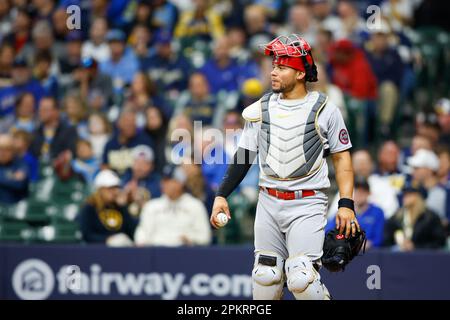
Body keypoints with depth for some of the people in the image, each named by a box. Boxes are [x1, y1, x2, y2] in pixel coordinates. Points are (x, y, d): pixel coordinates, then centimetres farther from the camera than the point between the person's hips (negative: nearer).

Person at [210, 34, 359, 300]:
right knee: (265, 278, 5)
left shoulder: (324, 109, -3)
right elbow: (244, 157, 11)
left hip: (307, 204, -4)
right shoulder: (261, 109, 7)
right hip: (268, 203, 4)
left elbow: (342, 157, 1)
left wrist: (346, 204, -8)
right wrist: (222, 195, 3)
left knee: (301, 279, -16)